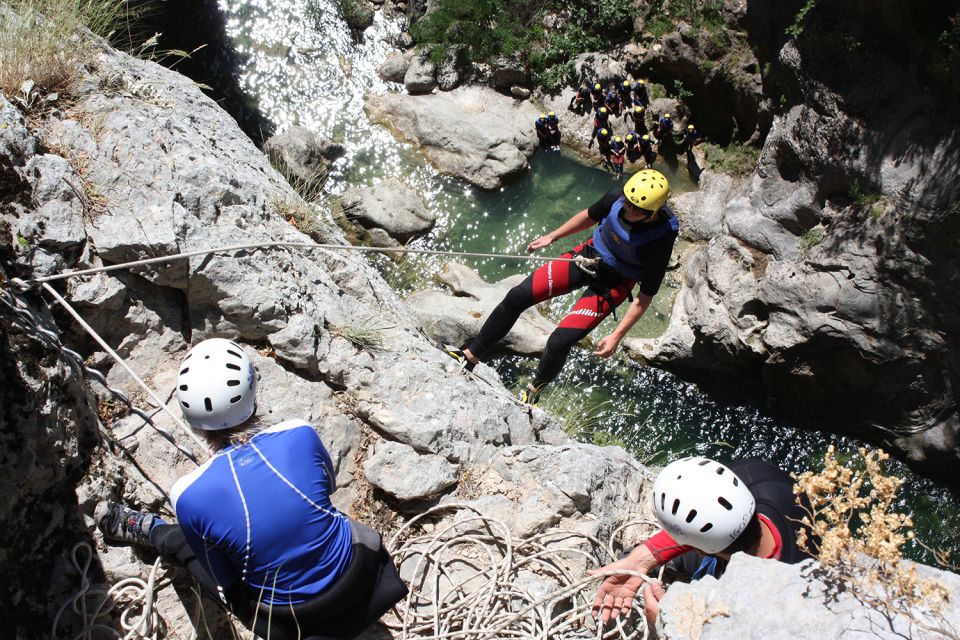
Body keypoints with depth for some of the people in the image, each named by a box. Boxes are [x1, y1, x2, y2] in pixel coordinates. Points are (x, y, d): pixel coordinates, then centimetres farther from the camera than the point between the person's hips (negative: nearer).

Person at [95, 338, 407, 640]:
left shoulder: (189, 494, -25)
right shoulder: (300, 434, -21)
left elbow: (225, 582, -9)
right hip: (354, 581, 2)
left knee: (181, 541, 21)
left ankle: (144, 528, 53)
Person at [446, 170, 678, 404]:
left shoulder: (660, 241, -30)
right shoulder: (618, 196, -19)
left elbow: (646, 296, -19)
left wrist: (617, 335, -20)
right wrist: (552, 236, 12)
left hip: (612, 284, -5)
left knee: (559, 342, -16)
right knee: (517, 297, -5)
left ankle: (535, 389, 17)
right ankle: (470, 356, 9)